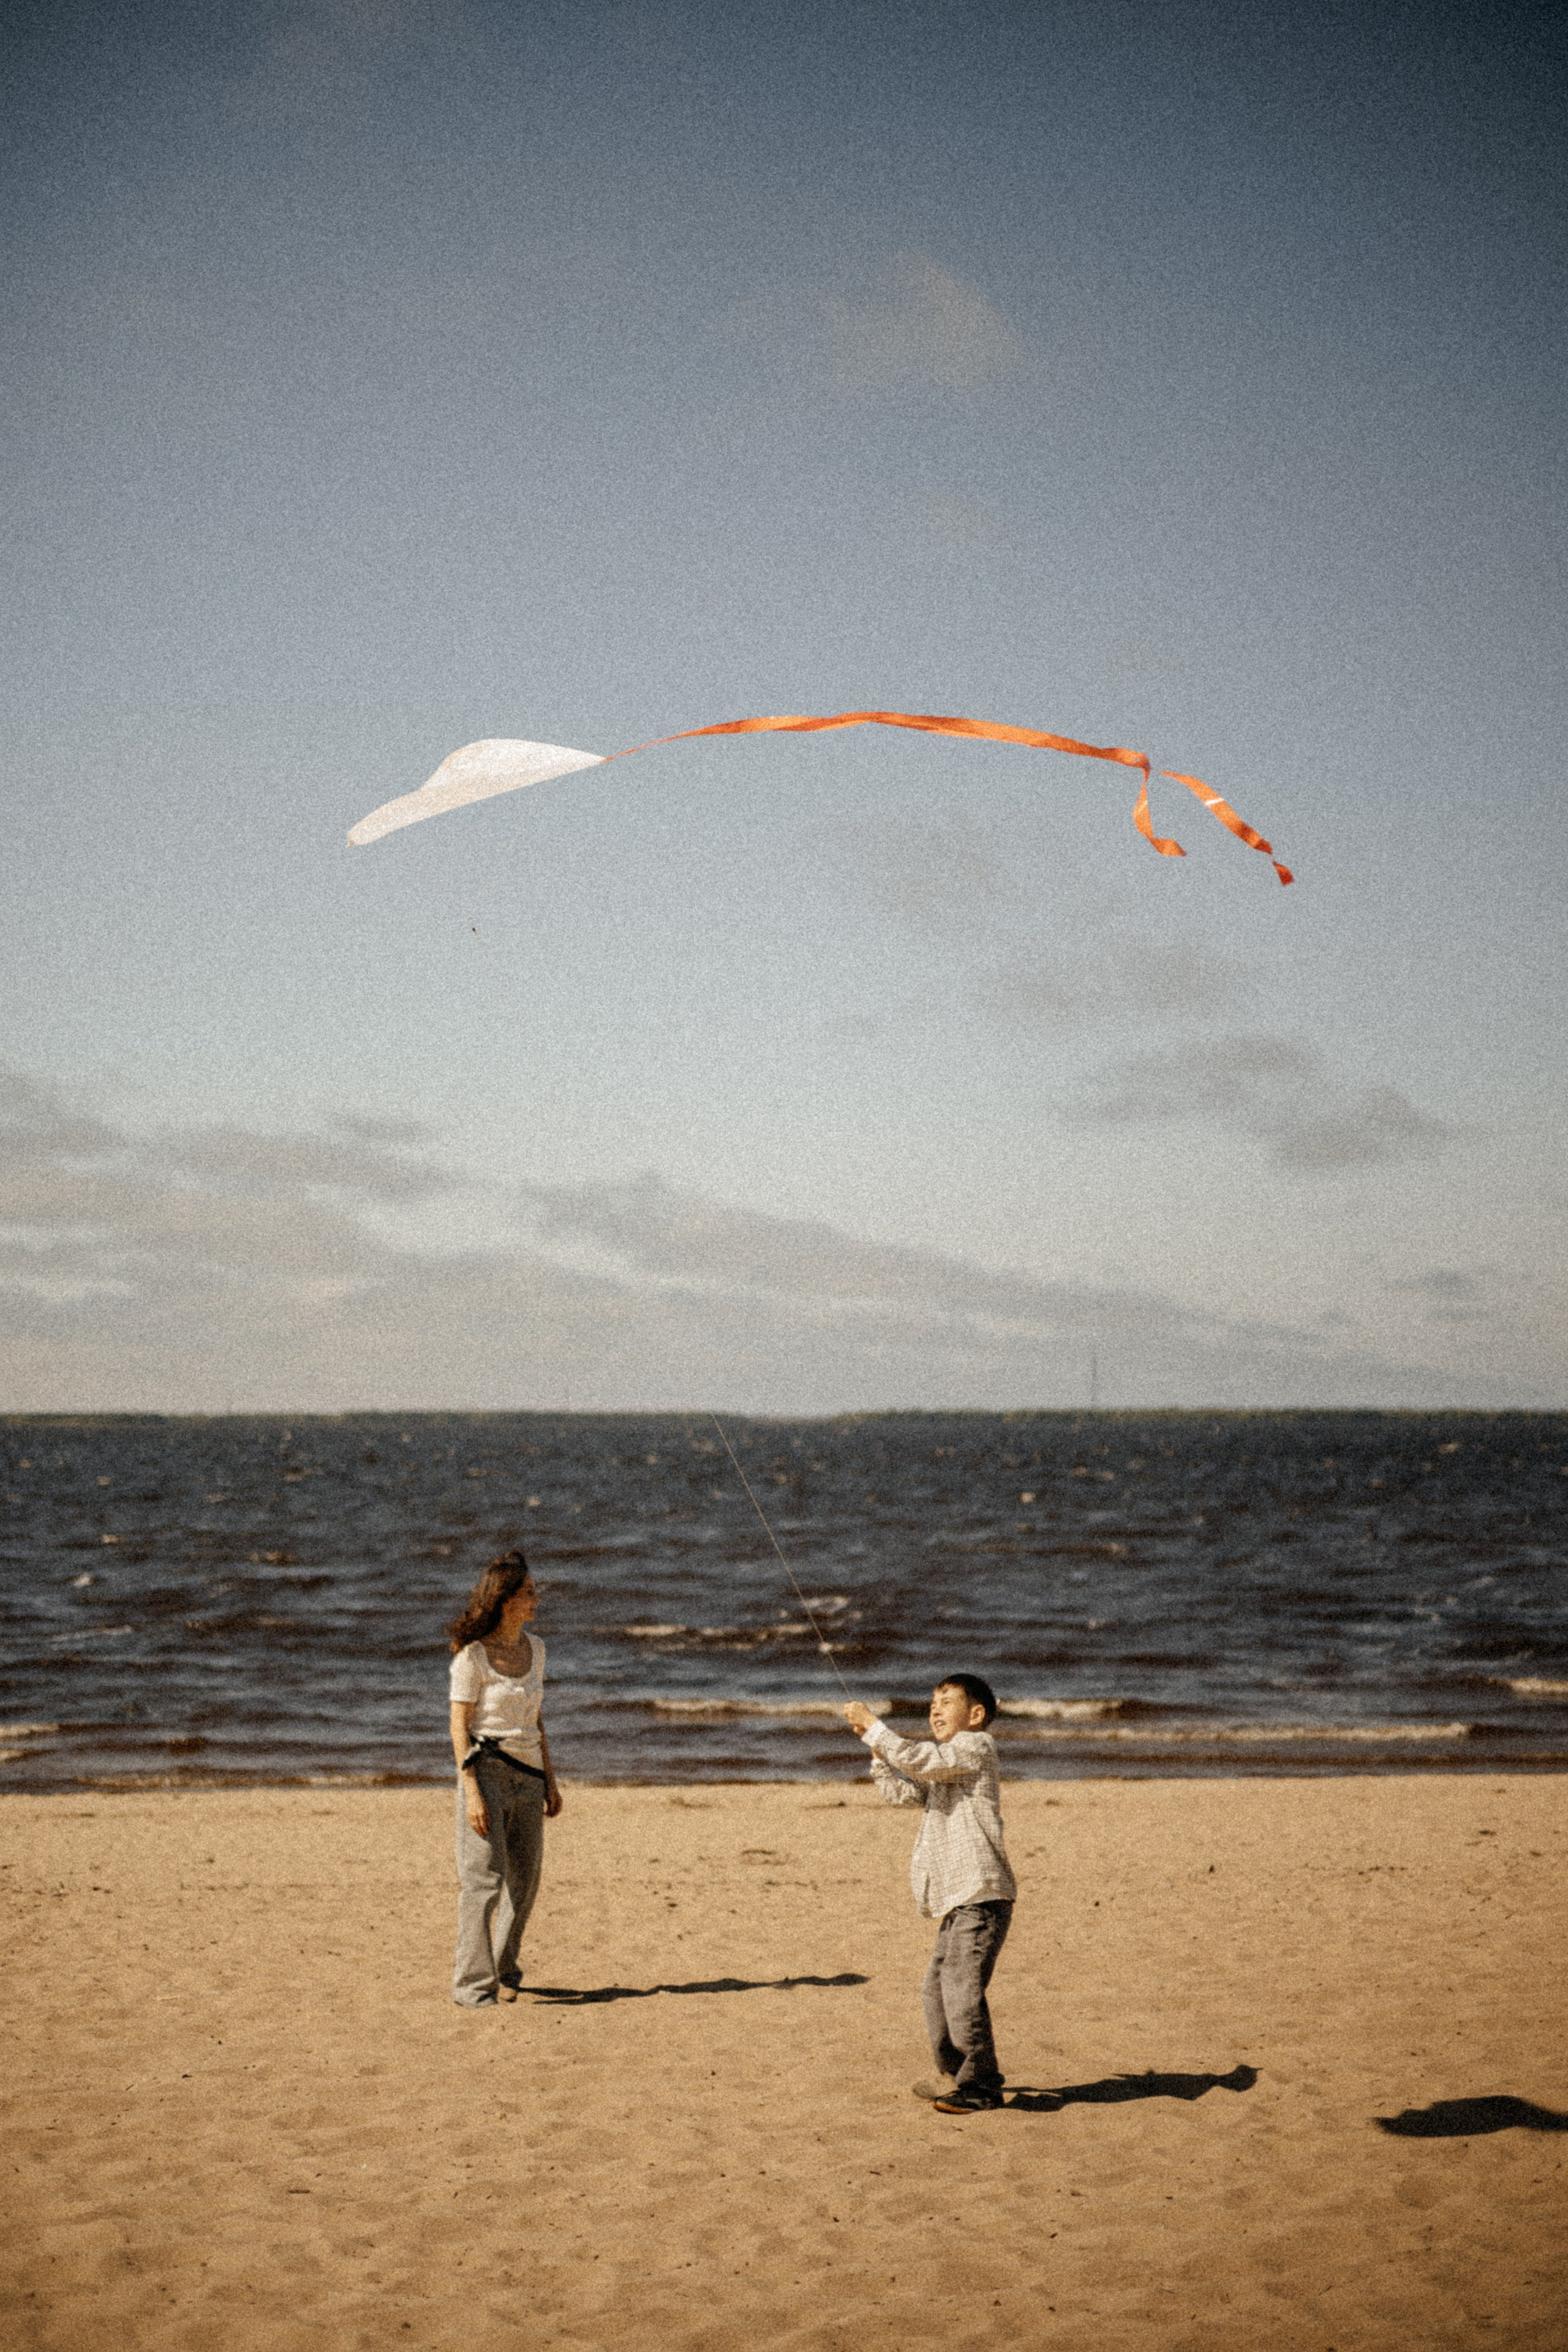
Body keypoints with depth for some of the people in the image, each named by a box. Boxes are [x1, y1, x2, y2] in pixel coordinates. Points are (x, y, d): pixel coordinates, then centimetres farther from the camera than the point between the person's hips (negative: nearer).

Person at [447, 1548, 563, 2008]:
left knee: (523, 1881, 11)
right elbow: (459, 1727, -10)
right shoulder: (472, 1655, -10)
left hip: (528, 1775, 6)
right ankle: (473, 1986, -6)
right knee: (484, 1879, -10)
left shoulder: (534, 1648, 9)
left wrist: (550, 1780, 15)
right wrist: (472, 1791, -17)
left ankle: (503, 1971, 29)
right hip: (486, 1768, -6)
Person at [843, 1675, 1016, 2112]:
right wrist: (875, 1745, 11)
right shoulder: (944, 1767, 25)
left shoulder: (977, 1745, -4)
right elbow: (899, 1791, 22)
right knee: (937, 1989, 15)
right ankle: (954, 2075, 26)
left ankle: (980, 2086, -8)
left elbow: (920, 1760, -17)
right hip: (960, 1900, 10)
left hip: (982, 1895, -10)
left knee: (962, 1987, -14)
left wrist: (874, 1725, -11)